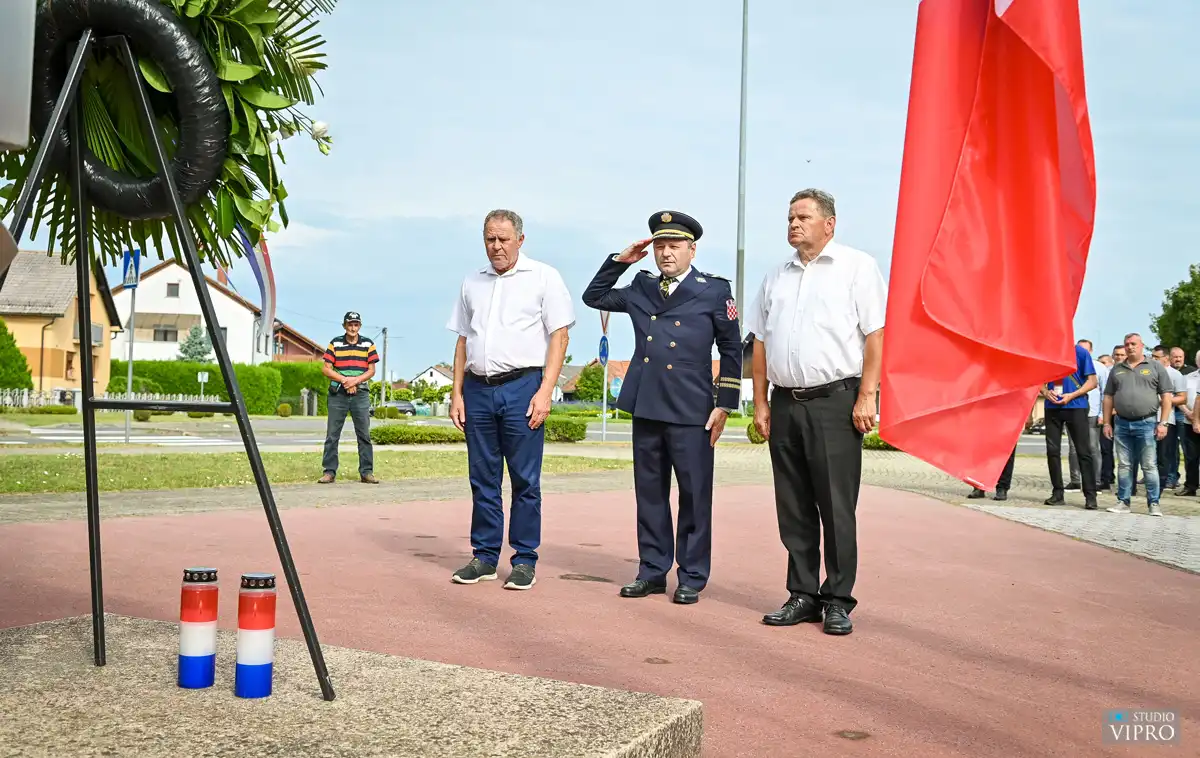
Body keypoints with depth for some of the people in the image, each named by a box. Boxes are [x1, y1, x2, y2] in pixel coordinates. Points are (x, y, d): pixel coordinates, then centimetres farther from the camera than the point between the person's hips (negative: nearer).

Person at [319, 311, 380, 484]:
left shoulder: (368, 344, 6)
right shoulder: (335, 343, 5)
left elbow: (371, 370, 4)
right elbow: (326, 369, 0)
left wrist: (355, 380, -12)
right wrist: (344, 380, -11)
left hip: (360, 394, 0)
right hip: (337, 394, 0)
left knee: (364, 434, 1)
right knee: (332, 434, 0)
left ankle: (366, 472, 6)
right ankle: (329, 471, 6)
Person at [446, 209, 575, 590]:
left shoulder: (543, 277, 2)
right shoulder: (472, 283, 16)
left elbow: (559, 336, -3)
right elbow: (462, 341, 18)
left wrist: (545, 391, -12)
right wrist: (456, 393, 9)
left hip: (522, 387, -4)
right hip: (477, 388, 5)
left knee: (525, 480, -1)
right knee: (482, 478, 7)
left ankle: (525, 560, 6)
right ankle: (485, 557, 15)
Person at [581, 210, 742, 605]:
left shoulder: (715, 290, 1)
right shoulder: (641, 288, 13)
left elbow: (731, 350, 2)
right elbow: (593, 297, 23)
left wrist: (725, 405, -3)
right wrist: (620, 260, 10)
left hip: (691, 411, -4)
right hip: (646, 408, 5)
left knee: (694, 495, 1)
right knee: (650, 493, 10)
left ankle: (692, 578, 11)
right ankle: (652, 572, 19)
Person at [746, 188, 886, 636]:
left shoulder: (857, 267, 2)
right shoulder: (776, 277, 18)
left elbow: (876, 335, -6)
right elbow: (760, 343, 17)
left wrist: (866, 397, -13)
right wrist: (760, 404, 10)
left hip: (834, 401, -5)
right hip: (784, 403, 5)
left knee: (837, 507, -3)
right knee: (793, 508, 7)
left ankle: (838, 601, 5)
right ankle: (802, 595, 16)